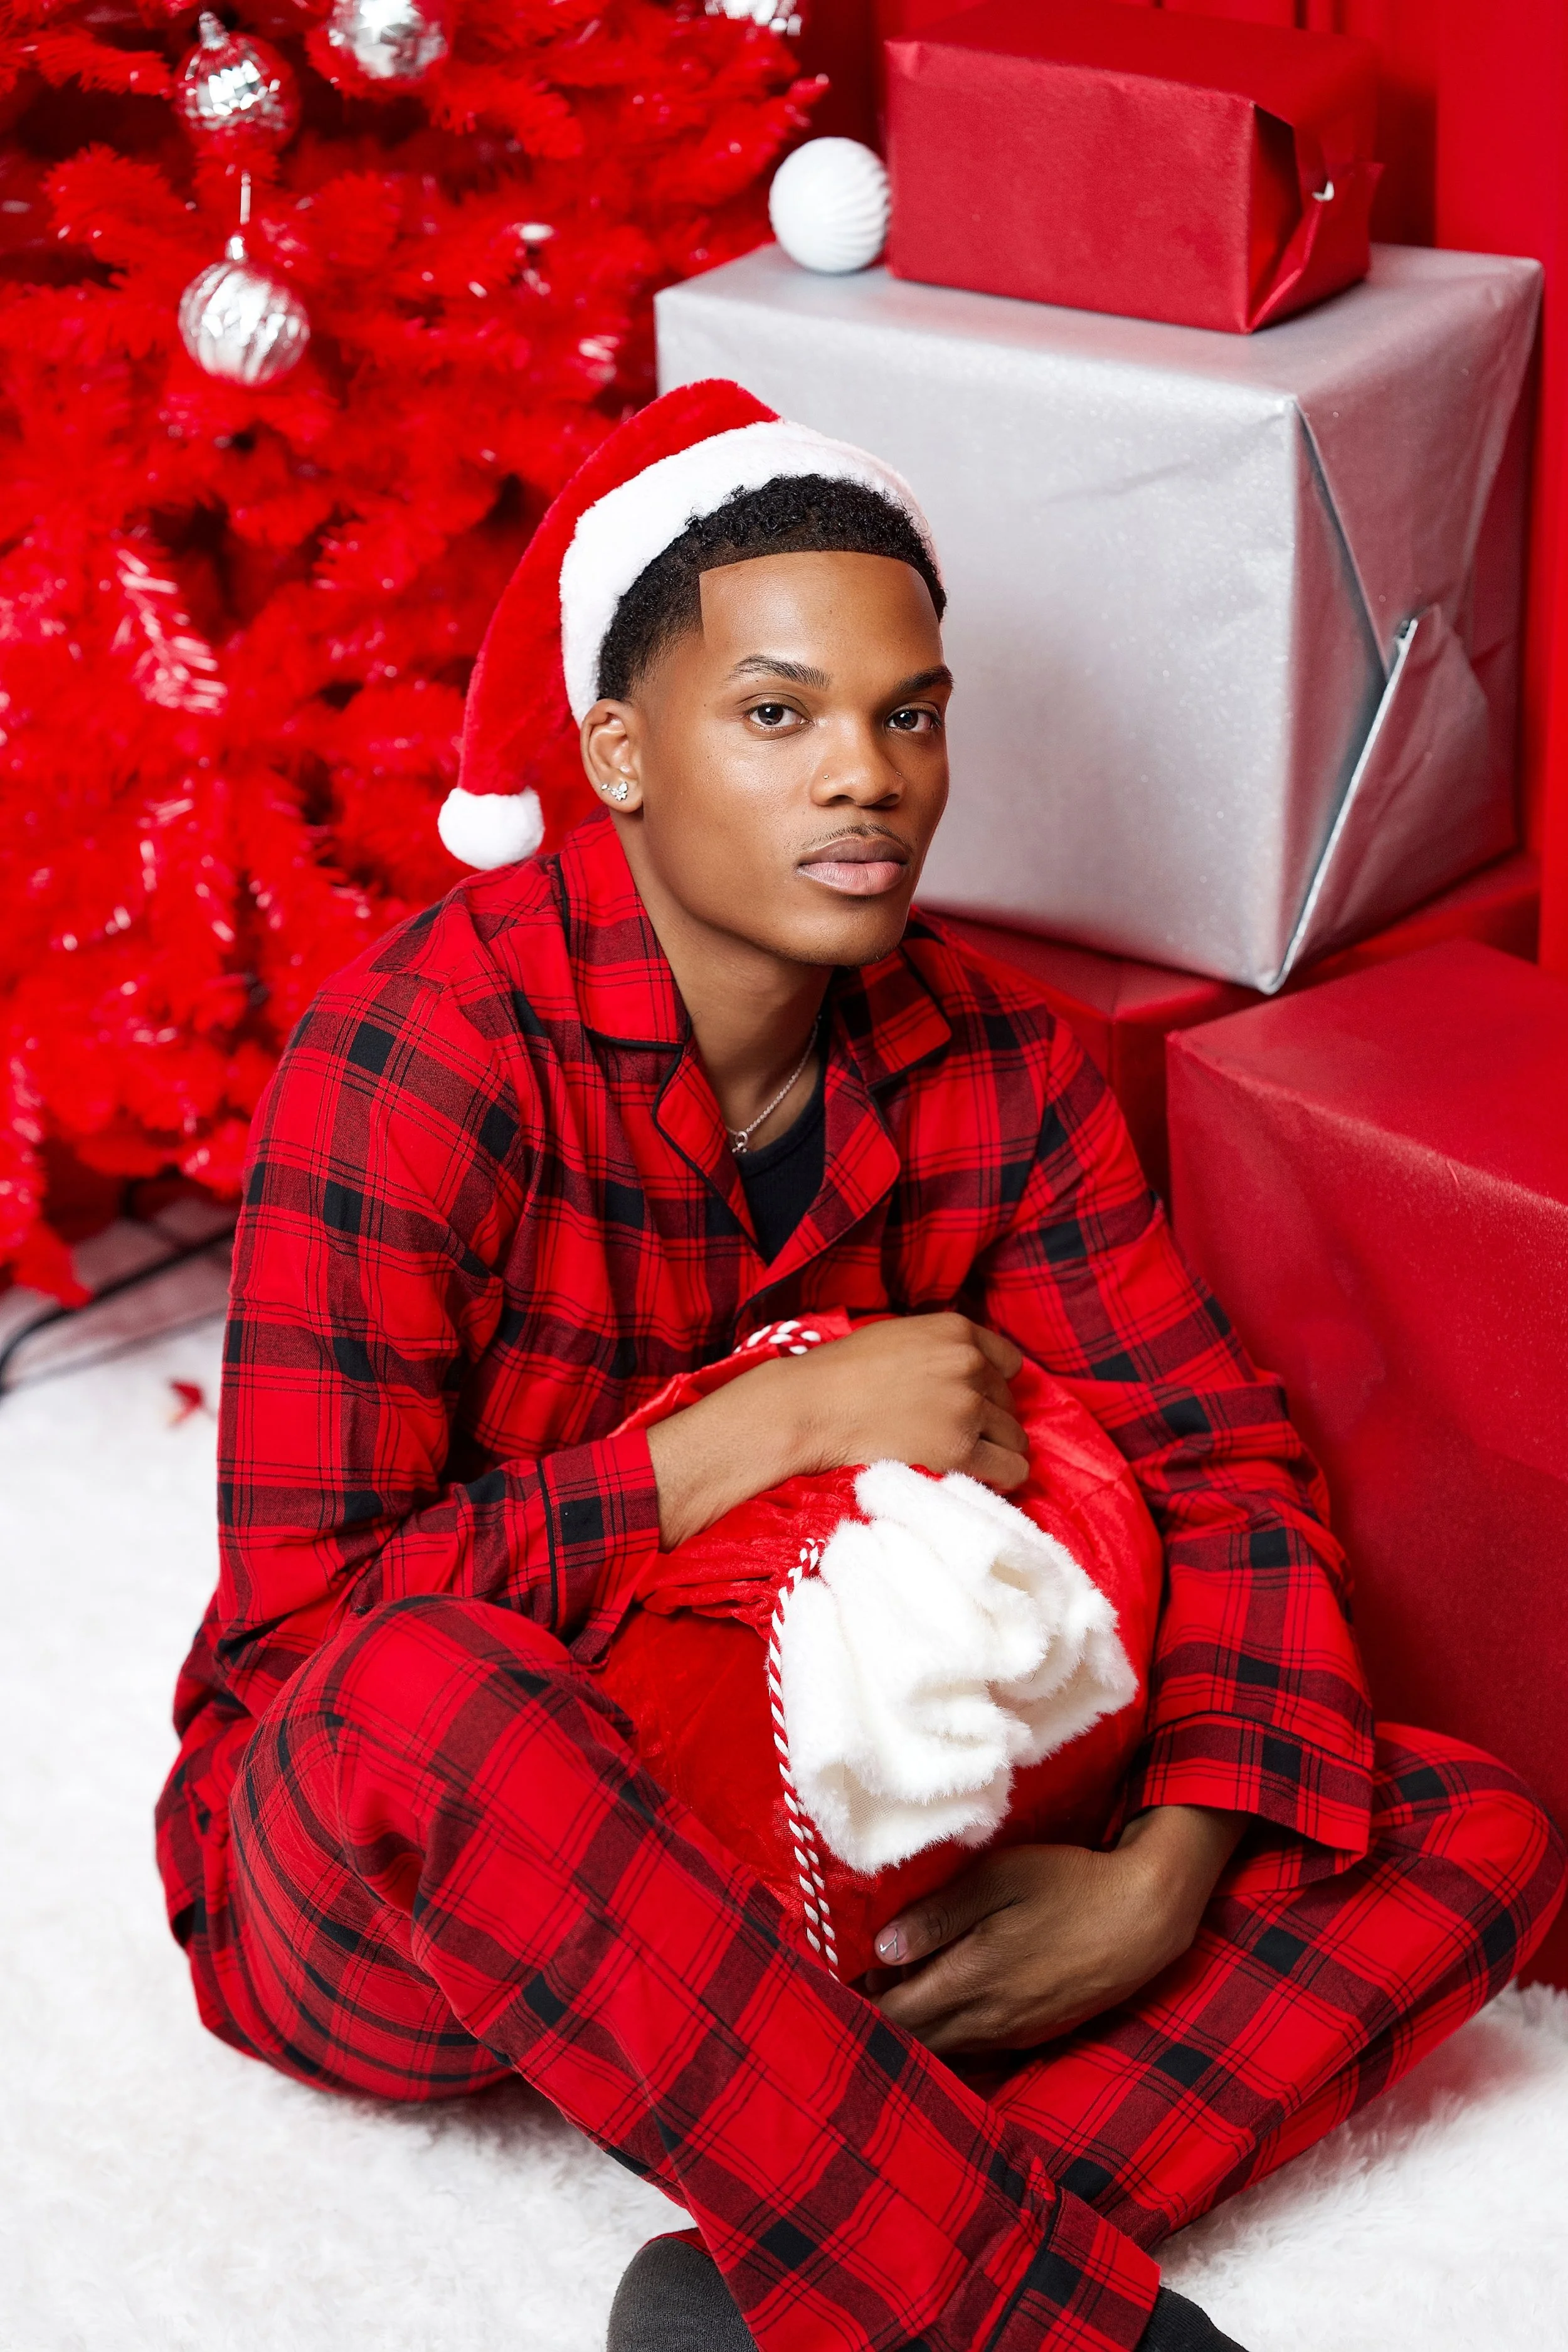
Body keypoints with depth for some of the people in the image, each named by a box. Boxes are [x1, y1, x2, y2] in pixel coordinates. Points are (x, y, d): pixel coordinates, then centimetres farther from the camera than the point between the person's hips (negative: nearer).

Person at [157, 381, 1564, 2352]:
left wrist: (1165, 1881, -17)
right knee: (420, 1692, -42)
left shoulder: (993, 1066, -2)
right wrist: (777, 1424, -27)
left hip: (815, 1835, 6)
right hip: (392, 1883, -5)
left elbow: (1228, 1472, 1)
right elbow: (302, 1627, -23)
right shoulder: (420, 1053, -19)